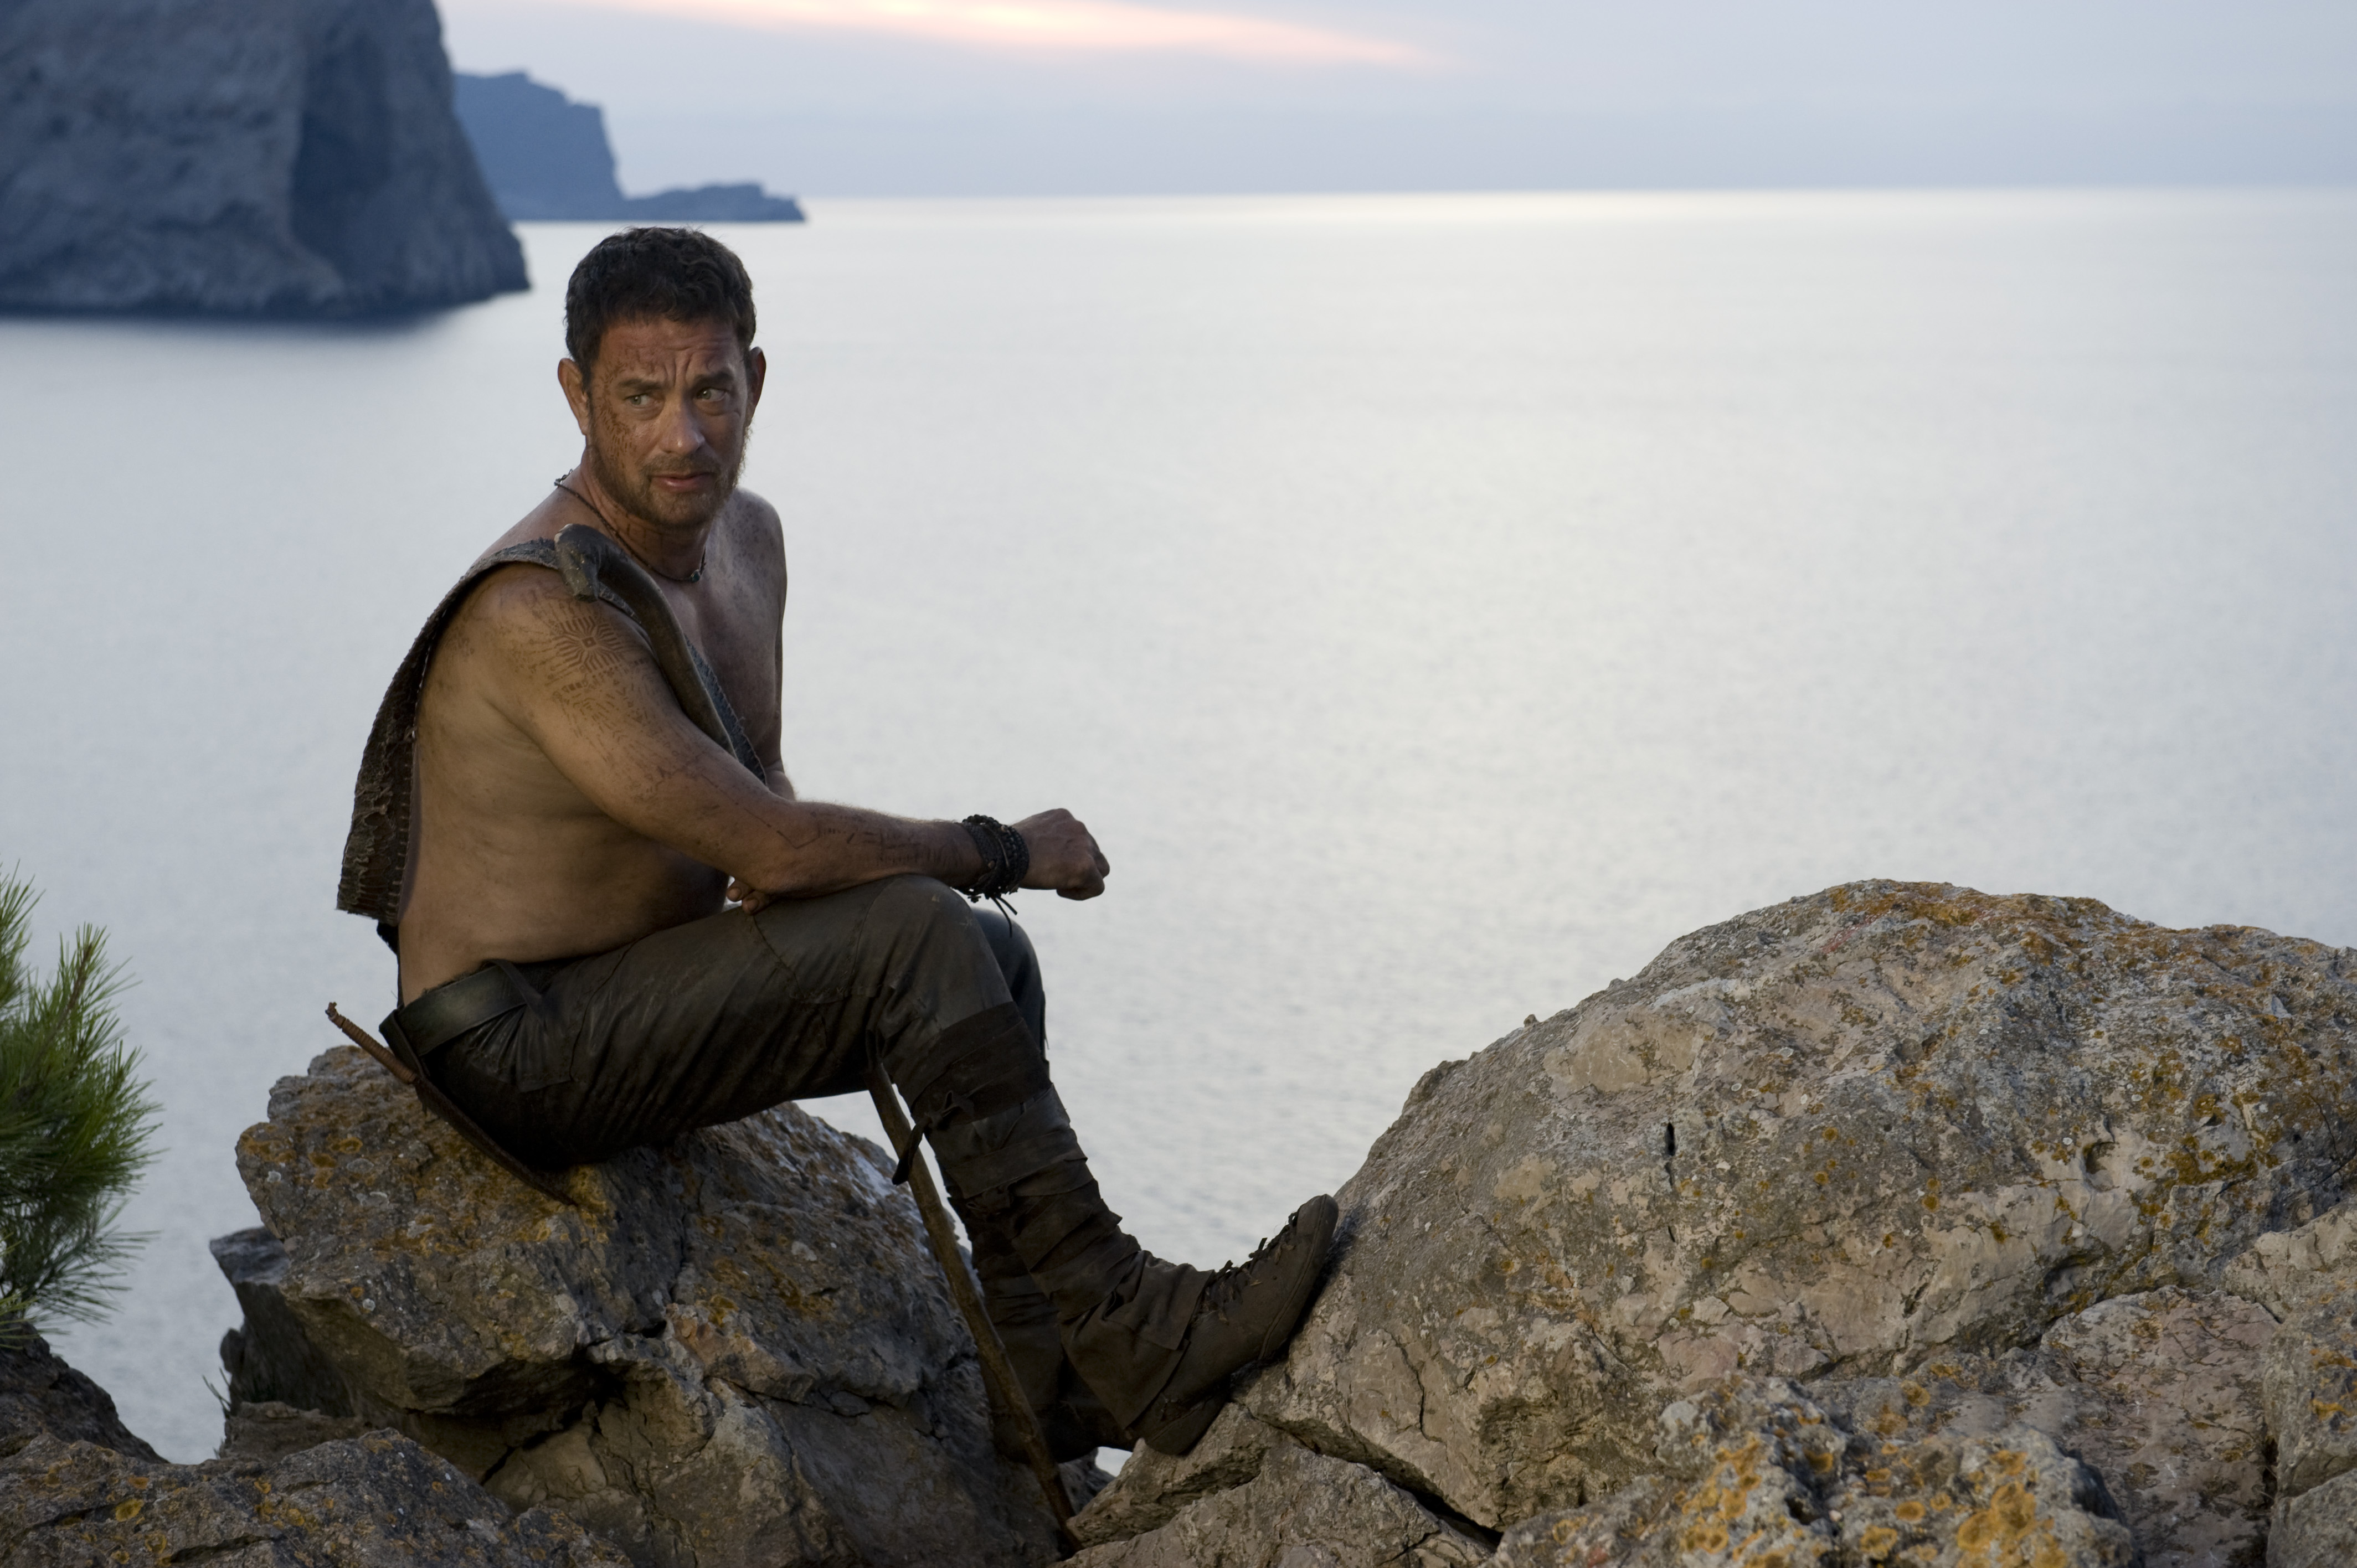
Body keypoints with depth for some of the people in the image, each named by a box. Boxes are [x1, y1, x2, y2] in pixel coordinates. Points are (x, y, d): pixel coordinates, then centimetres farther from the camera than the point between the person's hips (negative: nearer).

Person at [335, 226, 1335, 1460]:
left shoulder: (748, 542, 4)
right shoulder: (543, 612, -26)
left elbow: (757, 783, 19)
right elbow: (769, 847, -27)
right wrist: (1008, 852, -14)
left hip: (628, 985, 10)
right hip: (518, 1046, -10)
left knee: (993, 962, 9)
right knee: (922, 932, -22)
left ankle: (1038, 1377, 12)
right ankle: (1123, 1331, -17)